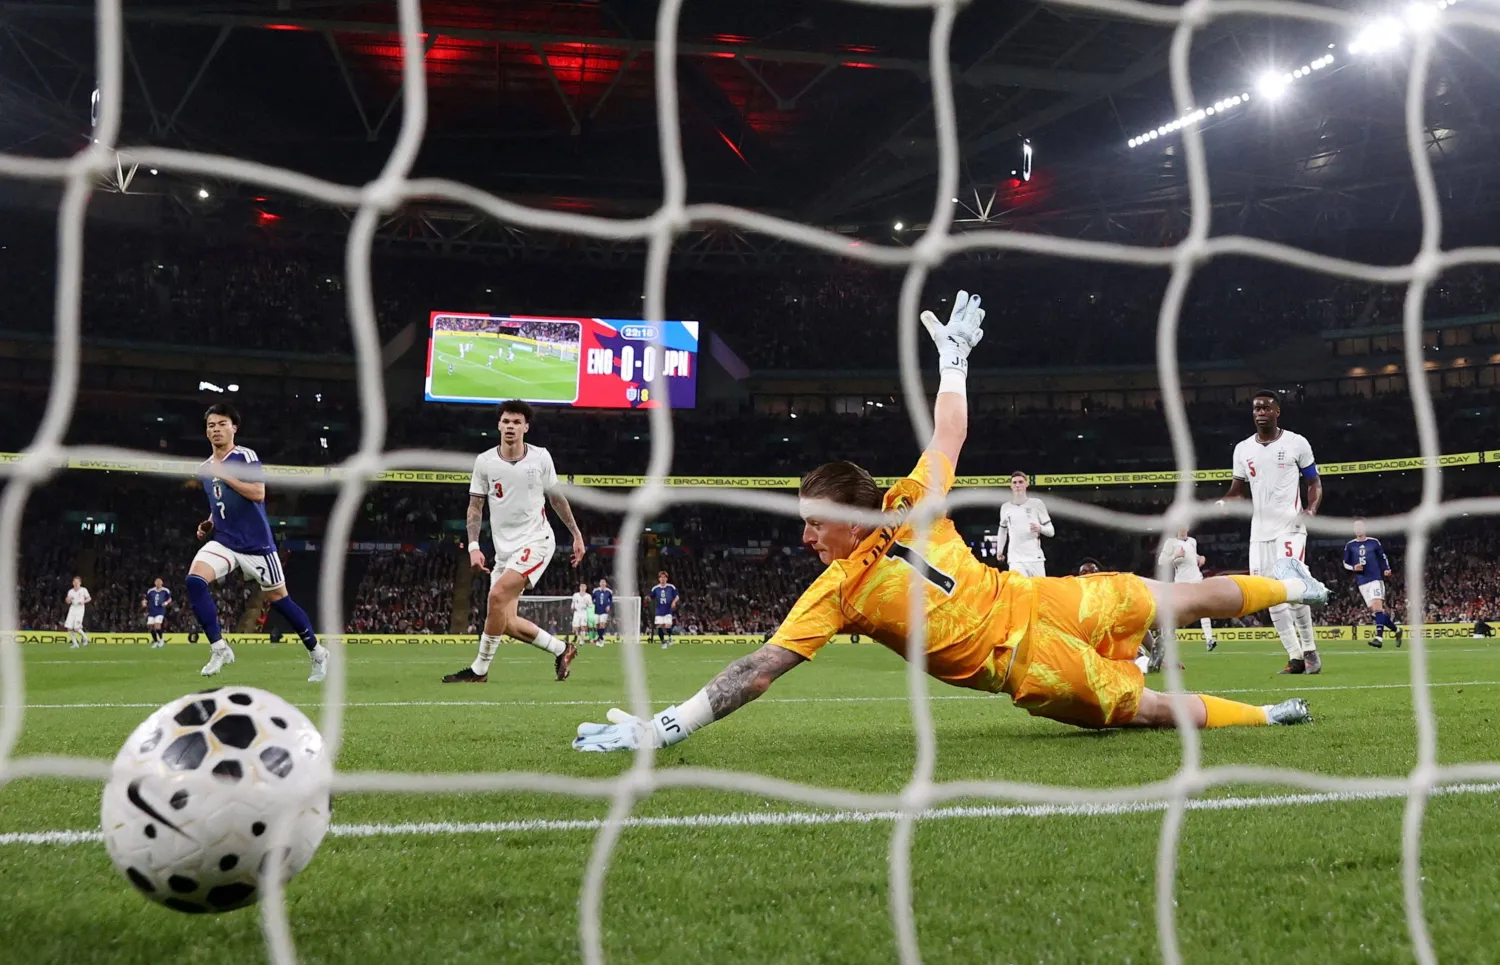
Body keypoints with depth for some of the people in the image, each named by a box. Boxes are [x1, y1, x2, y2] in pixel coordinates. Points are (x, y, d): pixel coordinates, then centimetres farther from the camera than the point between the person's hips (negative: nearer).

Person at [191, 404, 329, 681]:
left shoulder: (246, 456, -9)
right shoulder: (204, 470, 11)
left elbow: (258, 494, -22)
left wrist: (224, 475, -20)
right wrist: (209, 524, 9)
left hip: (255, 544, -5)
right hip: (223, 542, 5)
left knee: (278, 598, 3)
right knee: (194, 580, -21)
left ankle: (317, 652, 22)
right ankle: (219, 648, -14)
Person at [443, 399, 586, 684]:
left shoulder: (541, 457, -2)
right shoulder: (484, 461, 0)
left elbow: (556, 498, 11)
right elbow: (475, 506, 5)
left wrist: (576, 534, 13)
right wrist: (473, 546, -6)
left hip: (535, 542, -4)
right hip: (504, 549, 4)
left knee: (498, 596, -23)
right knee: (507, 622, -1)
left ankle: (479, 670, -10)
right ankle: (561, 649, 21)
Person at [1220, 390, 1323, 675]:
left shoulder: (1296, 443, -1)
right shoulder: (1243, 449, 9)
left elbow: (1315, 483, 5)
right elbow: (1238, 491, 15)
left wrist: (1311, 509, -14)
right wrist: (1223, 502, -7)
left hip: (1290, 528, -5)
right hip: (1260, 532, 5)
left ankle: (1310, 651, -2)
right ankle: (1295, 656, 10)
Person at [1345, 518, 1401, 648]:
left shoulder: (1374, 542, 5)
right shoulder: (1350, 545, 7)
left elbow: (1383, 557, 14)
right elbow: (1345, 563, 13)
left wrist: (1387, 569, -4)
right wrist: (1353, 568, -8)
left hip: (1376, 579, -3)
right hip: (1362, 582, 3)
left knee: (1377, 606, -18)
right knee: (1375, 610, 3)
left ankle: (1379, 637, -27)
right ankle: (1396, 630, 23)